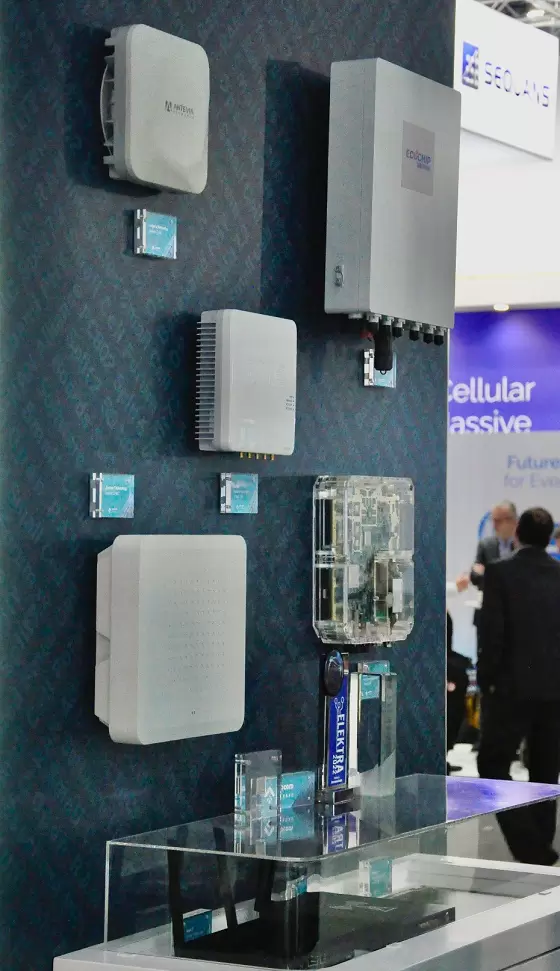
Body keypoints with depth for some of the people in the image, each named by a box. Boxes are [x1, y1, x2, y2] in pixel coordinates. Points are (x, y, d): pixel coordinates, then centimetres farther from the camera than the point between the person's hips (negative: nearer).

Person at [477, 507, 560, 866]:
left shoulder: (500, 572, -8)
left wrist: (487, 679, -1)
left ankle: (529, 846, -8)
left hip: (513, 684, -4)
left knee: (493, 764, 4)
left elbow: (491, 632, -12)